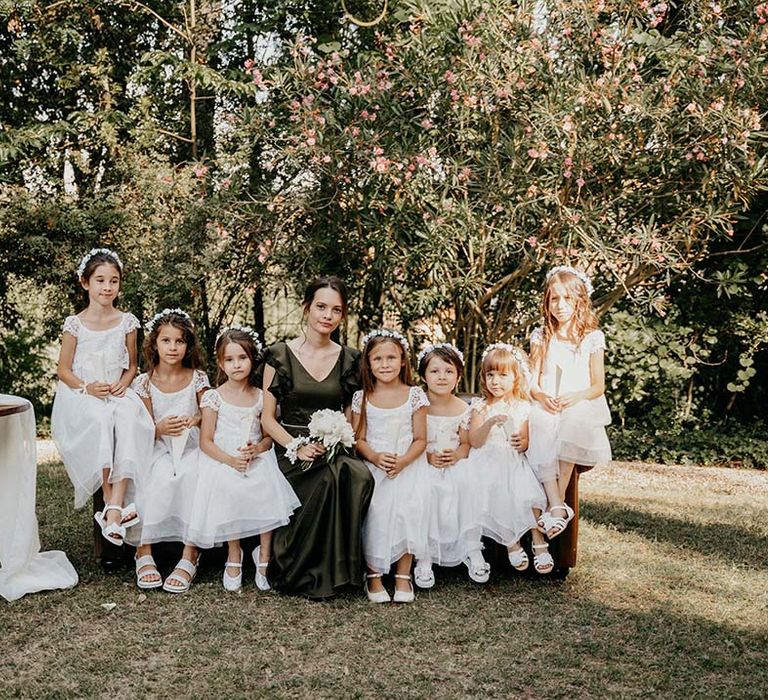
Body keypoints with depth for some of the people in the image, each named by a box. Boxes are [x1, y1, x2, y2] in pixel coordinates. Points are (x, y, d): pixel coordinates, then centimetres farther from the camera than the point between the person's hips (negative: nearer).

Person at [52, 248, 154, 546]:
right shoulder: (75, 324, 1)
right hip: (82, 398, -1)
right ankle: (112, 503, -30)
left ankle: (115, 508, -38)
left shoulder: (127, 322, 7)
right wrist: (86, 387, -13)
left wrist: (123, 384, -6)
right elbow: (63, 369, 4)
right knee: (99, 419, -36)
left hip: (117, 394, 2)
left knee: (129, 417, -34)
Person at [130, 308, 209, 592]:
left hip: (191, 447, 0)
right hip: (158, 449, 0)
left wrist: (195, 421, -16)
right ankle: (144, 552, -24)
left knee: (192, 477, -33)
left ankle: (189, 556, -29)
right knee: (157, 480, -33)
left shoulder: (197, 378, 3)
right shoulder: (144, 382, 3)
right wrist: (160, 428, -20)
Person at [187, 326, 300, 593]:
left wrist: (257, 449, -10)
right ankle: (234, 554, -7)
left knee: (269, 491, -25)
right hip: (222, 461, -2)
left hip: (257, 461, 2)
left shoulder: (261, 397, 9)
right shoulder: (214, 397, 0)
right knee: (230, 491, -30)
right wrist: (230, 460, -17)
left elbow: (269, 436, 13)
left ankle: (264, 555, -6)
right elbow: (206, 442, -2)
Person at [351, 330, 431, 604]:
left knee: (406, 515, -13)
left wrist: (403, 462, -17)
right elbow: (359, 439, 2)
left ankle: (403, 576, 3)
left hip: (408, 469, 0)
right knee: (374, 517, -14)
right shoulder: (361, 398, 3)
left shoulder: (415, 396, 0)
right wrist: (375, 458, -18)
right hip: (372, 469, 0)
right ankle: (374, 576, 3)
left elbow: (420, 439, 0)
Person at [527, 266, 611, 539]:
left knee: (573, 424, -38)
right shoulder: (541, 337, 11)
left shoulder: (592, 338, 6)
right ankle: (557, 506, -44)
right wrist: (542, 396, -13)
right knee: (540, 427, -35)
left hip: (581, 405, -1)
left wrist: (575, 397, -16)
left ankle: (557, 501, -34)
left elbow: (598, 386, 4)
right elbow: (532, 381, 10)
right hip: (546, 405, 1)